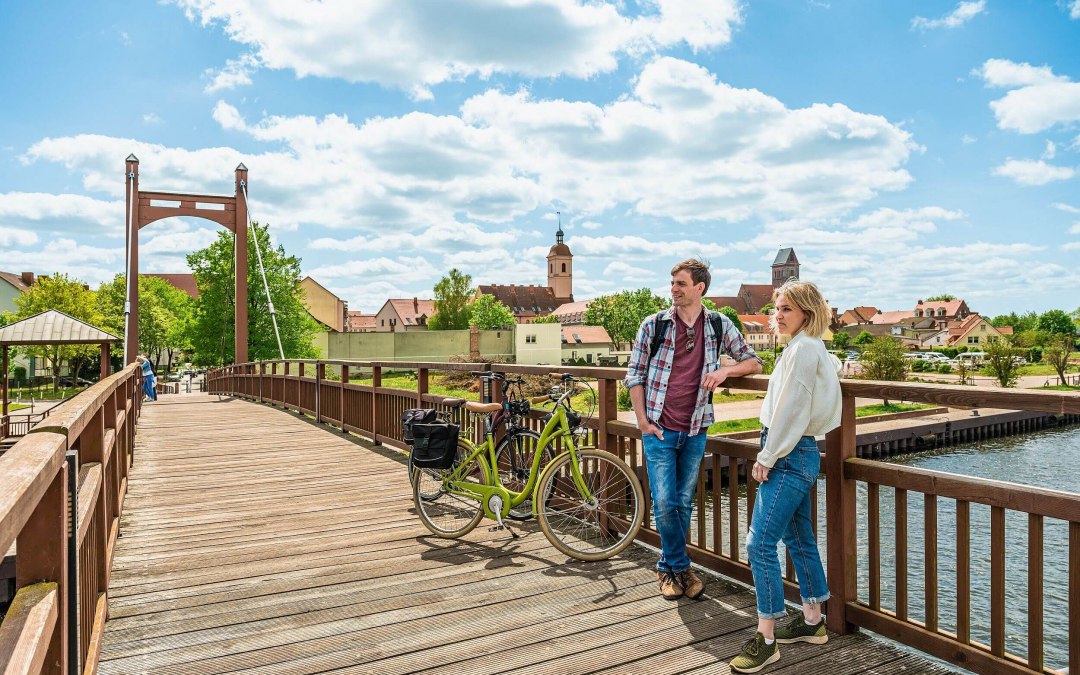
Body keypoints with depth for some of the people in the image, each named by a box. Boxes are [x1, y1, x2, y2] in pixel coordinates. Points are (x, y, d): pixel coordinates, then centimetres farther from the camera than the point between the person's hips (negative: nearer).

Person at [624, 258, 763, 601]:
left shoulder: (719, 325, 2)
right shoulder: (653, 324, -3)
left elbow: (753, 361, 8)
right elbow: (634, 375, 1)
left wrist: (725, 370, -13)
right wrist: (642, 421, -6)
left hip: (695, 431, 2)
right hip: (659, 430, -2)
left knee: (684, 503, 11)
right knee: (664, 503, -4)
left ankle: (668, 567, 30)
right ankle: (679, 566, 19)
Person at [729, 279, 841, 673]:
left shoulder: (804, 347, -15)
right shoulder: (811, 347, 15)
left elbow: (790, 408, -20)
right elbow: (834, 365, 37)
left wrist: (767, 457, -15)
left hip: (790, 457, -11)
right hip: (798, 454, 11)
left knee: (760, 543, -10)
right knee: (800, 539, 18)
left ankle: (766, 640, -3)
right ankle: (812, 622, 31)